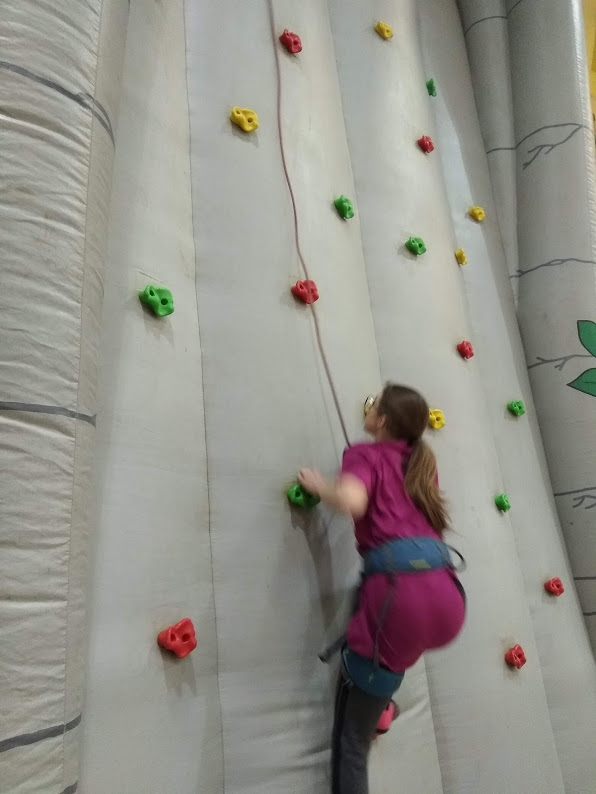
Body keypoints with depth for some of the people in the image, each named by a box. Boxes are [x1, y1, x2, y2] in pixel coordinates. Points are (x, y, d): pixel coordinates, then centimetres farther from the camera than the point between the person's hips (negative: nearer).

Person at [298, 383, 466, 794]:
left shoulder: (365, 455, 5)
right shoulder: (422, 460, 22)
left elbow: (352, 501, -17)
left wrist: (319, 485, 4)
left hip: (402, 591, -7)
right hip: (446, 597, 7)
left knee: (352, 737, 12)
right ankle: (380, 704, 39)